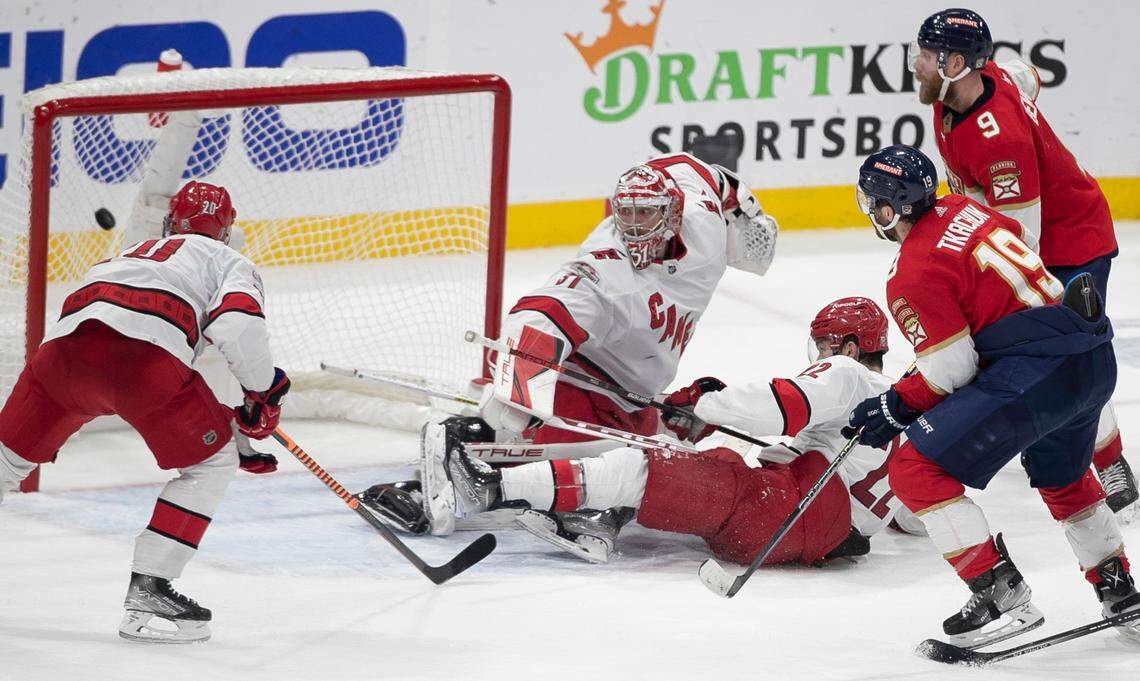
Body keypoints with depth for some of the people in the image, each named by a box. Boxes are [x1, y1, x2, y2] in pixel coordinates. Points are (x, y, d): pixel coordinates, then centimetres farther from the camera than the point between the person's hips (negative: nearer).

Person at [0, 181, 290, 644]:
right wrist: (265, 389, 16)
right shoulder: (229, 262, 26)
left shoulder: (133, 254, 43)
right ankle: (146, 594, 3)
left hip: (66, 341, 5)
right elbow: (236, 322, 1)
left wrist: (229, 421, 44)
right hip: (144, 352, -5)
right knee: (211, 463, 12)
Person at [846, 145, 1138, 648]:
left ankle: (1000, 594, -10)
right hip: (1096, 358, 9)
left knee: (917, 470, -6)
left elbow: (950, 370, -11)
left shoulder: (913, 275, -10)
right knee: (1063, 480, 35)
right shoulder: (962, 211, 14)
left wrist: (896, 407, 4)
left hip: (1036, 371, -9)